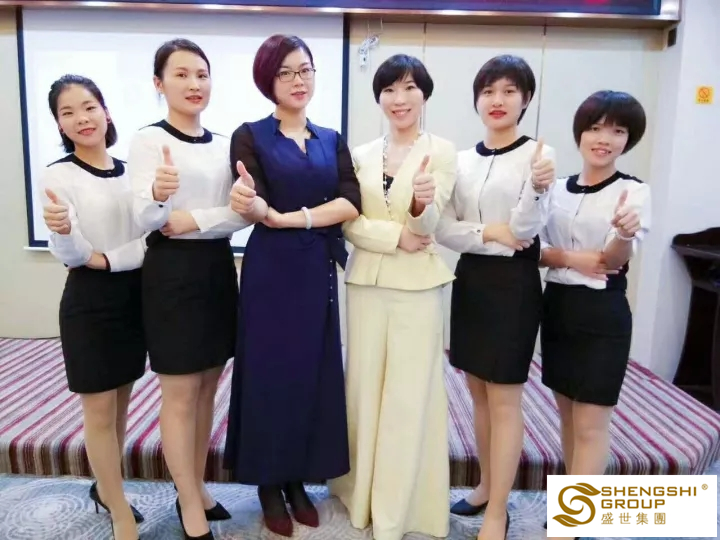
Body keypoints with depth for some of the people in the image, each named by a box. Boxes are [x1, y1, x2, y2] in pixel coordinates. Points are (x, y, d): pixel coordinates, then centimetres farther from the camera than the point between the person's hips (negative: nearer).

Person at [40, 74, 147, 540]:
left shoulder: (129, 170, 4)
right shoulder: (58, 175, -9)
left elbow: (149, 237, 1)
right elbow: (70, 255, -12)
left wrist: (108, 258, -16)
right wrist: (63, 232, -34)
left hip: (132, 296, 5)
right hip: (89, 301, -5)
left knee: (122, 402, 16)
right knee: (100, 410, 5)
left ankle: (106, 487, 35)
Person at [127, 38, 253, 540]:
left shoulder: (224, 144, 9)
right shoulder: (148, 140, -5)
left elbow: (243, 214, 2)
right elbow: (145, 219, -13)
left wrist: (194, 220, -13)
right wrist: (158, 194, -34)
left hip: (218, 269, 6)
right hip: (172, 272, -5)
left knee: (207, 388, 14)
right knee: (180, 394, 3)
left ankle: (196, 489, 31)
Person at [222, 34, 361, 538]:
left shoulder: (332, 140, 10)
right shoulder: (251, 136, -1)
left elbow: (351, 203, -5)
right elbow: (255, 206, -13)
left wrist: (290, 217, -17)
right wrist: (253, 206, -37)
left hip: (319, 271, 4)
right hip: (271, 272, -4)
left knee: (314, 373, 10)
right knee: (271, 372, 5)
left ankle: (298, 481, 28)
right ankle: (270, 486, 25)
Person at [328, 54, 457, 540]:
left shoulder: (442, 151, -2)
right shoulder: (362, 154, 8)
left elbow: (427, 227, -10)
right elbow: (348, 223, 0)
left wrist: (422, 204, -31)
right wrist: (397, 236, -14)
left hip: (417, 286, -3)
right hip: (366, 282, 3)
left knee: (409, 394, 4)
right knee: (365, 387, 12)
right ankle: (363, 493, 32)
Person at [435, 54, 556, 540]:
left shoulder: (538, 154, -6)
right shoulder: (462, 160, 7)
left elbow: (526, 229, -13)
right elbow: (444, 230, 2)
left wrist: (538, 190, -31)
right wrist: (490, 233, -13)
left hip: (513, 283, -5)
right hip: (470, 280, 6)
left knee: (504, 399, 1)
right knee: (479, 392, 15)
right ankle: (488, 486, 33)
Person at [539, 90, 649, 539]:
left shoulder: (634, 191, -7)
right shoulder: (558, 189, 6)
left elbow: (618, 260, -16)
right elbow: (536, 248, 3)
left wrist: (624, 234, -38)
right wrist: (572, 258, -16)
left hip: (602, 313, -5)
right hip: (558, 306, 6)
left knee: (591, 422, 1)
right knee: (567, 412, 16)